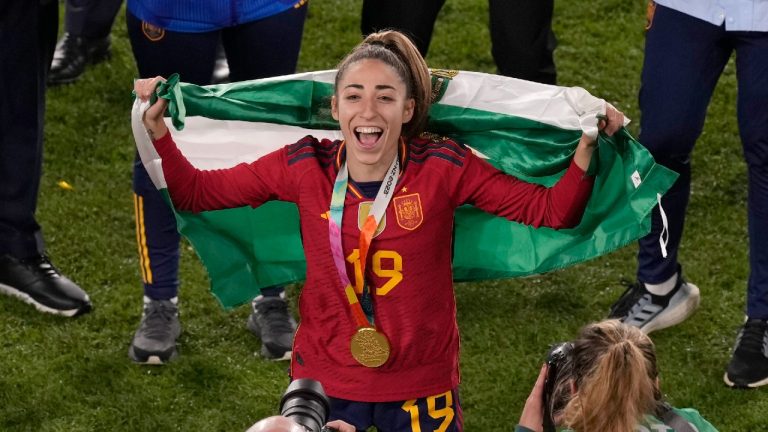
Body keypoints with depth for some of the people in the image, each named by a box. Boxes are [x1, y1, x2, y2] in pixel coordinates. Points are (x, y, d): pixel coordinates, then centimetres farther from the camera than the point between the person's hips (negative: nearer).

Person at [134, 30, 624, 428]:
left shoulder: (444, 169, -15)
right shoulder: (305, 167, -11)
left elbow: (553, 212, -12)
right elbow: (195, 191, -2)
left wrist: (585, 151, -26)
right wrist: (158, 130, -13)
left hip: (421, 386, 0)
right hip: (326, 379, 1)